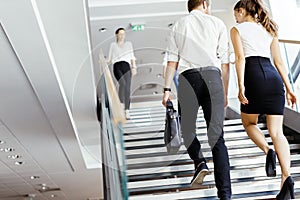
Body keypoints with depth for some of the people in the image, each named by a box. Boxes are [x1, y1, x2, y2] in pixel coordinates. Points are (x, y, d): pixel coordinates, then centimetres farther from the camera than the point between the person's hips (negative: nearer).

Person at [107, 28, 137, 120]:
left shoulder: (128, 44, 22)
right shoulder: (113, 45, 21)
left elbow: (132, 57, 16)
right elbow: (110, 58, 19)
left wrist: (134, 67, 2)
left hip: (126, 67, 1)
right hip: (117, 67, -1)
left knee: (127, 89, -11)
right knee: (122, 84, -28)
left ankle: (127, 111, -11)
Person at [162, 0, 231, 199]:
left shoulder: (179, 25, 15)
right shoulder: (217, 23, 13)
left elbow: (172, 61, 6)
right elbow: (225, 62, 9)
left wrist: (167, 89, 6)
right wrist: (225, 92, 14)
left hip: (188, 77, 0)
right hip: (212, 76, 0)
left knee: (187, 128, 20)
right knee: (217, 135, 0)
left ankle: (200, 162, -6)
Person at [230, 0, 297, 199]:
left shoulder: (237, 29, 11)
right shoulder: (269, 30, 25)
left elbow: (240, 57, -4)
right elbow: (279, 62, 19)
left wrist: (241, 86, -11)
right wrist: (289, 89, 18)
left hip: (254, 76, -4)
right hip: (274, 78, 4)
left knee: (249, 123, 18)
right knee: (277, 131, -1)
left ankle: (269, 152, -9)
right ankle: (287, 177, -17)